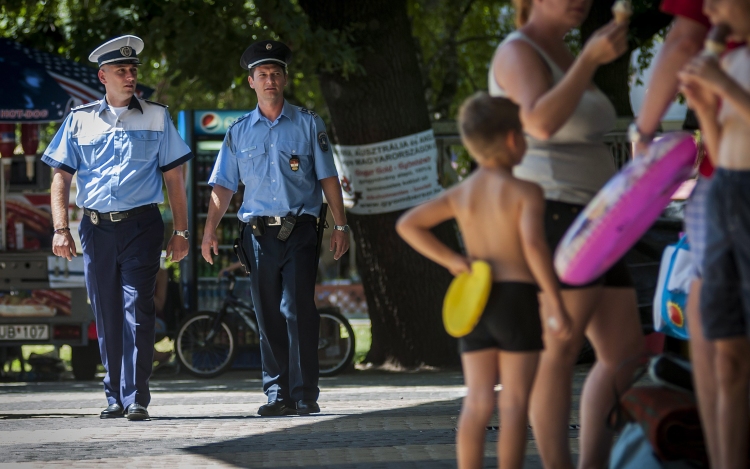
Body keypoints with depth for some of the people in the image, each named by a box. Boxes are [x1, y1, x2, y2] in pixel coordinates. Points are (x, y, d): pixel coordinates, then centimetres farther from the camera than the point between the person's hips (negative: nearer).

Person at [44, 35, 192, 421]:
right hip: (96, 227, 2)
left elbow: (173, 178, 8)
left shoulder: (156, 118, 8)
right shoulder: (80, 120, 9)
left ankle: (136, 397, -11)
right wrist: (61, 229, -4)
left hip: (141, 226, -2)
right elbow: (61, 176, 8)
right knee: (106, 316, 6)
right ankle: (115, 397, 14)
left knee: (137, 312, -10)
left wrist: (180, 231, 2)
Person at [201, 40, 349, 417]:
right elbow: (223, 185, 11)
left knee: (298, 311, -10)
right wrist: (210, 229, 0)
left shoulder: (308, 124, 7)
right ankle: (277, 394, 7)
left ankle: (305, 395, -8)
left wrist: (340, 226, 1)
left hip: (299, 232, -2)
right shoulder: (239, 132, 12)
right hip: (258, 233, 2)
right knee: (268, 316, 3)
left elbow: (328, 178, 7)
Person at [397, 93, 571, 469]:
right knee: (514, 402, -3)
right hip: (518, 299, -5)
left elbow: (408, 224, 8)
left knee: (478, 401, 5)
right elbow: (533, 244, -20)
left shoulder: (461, 193, 10)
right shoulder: (525, 191, -7)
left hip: (474, 301, 5)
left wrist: (450, 260, 6)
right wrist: (556, 305, -18)